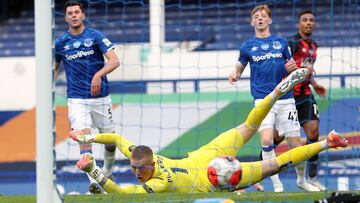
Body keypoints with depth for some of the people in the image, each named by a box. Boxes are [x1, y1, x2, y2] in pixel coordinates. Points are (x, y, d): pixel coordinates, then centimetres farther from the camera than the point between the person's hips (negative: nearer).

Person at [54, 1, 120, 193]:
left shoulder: (96, 36, -3)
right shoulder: (60, 43, 4)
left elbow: (114, 61, -12)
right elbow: (54, 69, 19)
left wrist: (99, 75, -30)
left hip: (101, 97, 0)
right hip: (76, 99, 0)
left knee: (110, 141, 9)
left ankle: (107, 174, 36)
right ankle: (93, 181, -24)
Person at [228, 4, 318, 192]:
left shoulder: (281, 42, 9)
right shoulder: (247, 46, 7)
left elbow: (291, 69, 17)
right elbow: (240, 67, 17)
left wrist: (291, 69, -7)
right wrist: (234, 76, -5)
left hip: (285, 99, 1)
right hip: (263, 99, -1)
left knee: (295, 143, 2)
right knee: (266, 140, -19)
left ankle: (302, 180, 25)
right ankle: (276, 184, -9)